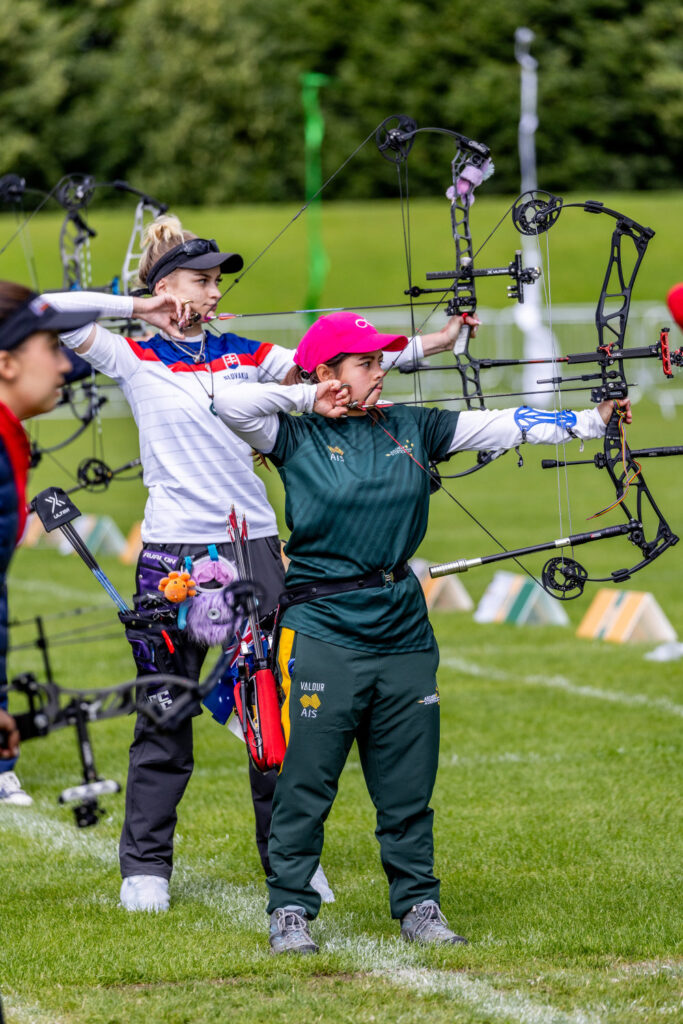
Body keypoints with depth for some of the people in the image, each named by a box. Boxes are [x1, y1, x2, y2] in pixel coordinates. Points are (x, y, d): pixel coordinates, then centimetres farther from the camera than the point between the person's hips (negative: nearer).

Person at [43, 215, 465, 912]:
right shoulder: (134, 360, 1)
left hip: (253, 547, 3)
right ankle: (145, 867, 13)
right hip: (174, 554, -3)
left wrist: (425, 346, 2)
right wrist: (139, 307, -8)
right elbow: (53, 309, -10)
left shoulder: (243, 355, 11)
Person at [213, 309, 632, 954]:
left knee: (408, 786, 9)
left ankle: (419, 907, 19)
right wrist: (306, 397, -8)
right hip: (322, 632, -4)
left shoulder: (411, 427, 9)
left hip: (402, 631, 4)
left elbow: (502, 426, 7)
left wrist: (590, 420, 1)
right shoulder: (296, 437, -3)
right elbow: (230, 404, -18)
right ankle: (290, 912, 7)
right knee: (306, 784, -2)